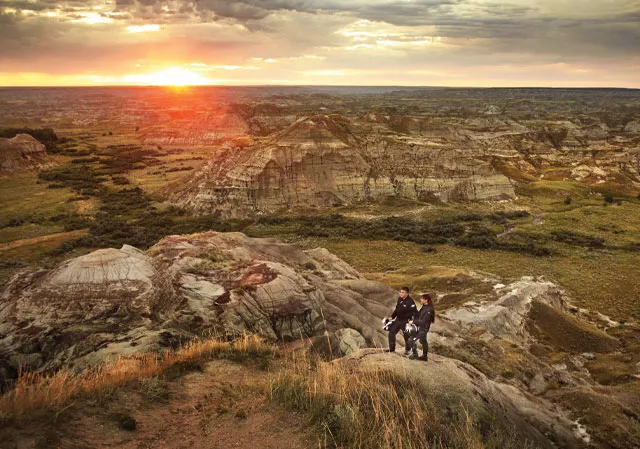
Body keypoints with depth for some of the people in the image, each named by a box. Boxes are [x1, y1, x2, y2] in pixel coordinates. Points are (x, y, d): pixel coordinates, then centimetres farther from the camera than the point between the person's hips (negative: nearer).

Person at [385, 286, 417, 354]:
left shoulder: (410, 302, -21)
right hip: (398, 320, 7)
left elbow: (415, 312, -22)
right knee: (391, 333, 8)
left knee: (407, 336, 7)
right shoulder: (399, 299, 2)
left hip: (406, 321, -7)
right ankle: (392, 348, 23)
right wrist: (392, 317, 9)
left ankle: (407, 350, 28)